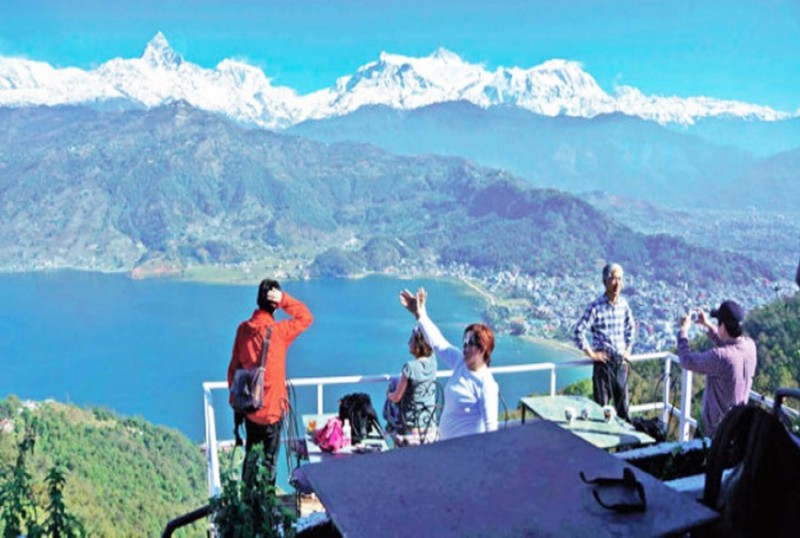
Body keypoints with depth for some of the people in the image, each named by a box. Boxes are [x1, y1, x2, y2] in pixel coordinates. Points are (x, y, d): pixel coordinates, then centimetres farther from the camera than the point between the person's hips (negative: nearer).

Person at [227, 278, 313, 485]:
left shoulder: (243, 328, -4)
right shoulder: (279, 331, -18)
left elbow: (234, 367, 3)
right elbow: (306, 317, -5)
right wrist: (285, 299, -14)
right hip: (272, 408, -5)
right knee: (269, 460, 8)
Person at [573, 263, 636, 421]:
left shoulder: (624, 304, 3)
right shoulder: (596, 307, -15)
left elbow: (631, 327, 20)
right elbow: (578, 331, -16)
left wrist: (628, 349, 13)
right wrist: (591, 354, -12)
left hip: (621, 361, 5)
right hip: (604, 362, -5)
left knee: (623, 406, 12)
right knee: (601, 406, 4)